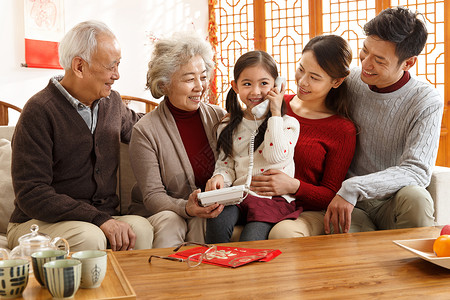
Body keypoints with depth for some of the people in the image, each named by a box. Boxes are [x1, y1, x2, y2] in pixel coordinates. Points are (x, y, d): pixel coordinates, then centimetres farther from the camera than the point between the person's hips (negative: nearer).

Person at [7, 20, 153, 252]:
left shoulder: (112, 101, 10)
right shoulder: (39, 111, -12)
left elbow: (136, 126, 37)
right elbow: (31, 194, -19)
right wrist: (99, 219, -27)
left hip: (103, 219, 5)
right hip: (38, 223, -5)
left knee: (140, 228, -27)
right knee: (90, 237, -36)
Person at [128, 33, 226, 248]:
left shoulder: (219, 117, 1)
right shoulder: (145, 131, -10)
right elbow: (152, 195, -11)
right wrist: (186, 208, -31)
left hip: (210, 215, 2)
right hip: (159, 213, -2)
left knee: (202, 222, -32)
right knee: (169, 221, -35)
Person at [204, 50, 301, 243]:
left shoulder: (287, 123, 3)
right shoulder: (229, 125, 14)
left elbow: (276, 156, -15)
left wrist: (275, 114, -10)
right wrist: (220, 177, -7)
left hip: (274, 199, -3)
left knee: (250, 242, -27)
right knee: (216, 221, -28)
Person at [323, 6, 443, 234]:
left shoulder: (426, 102, -8)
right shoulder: (350, 83, 2)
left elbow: (416, 171, -18)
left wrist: (354, 188, -29)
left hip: (394, 206, 0)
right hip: (350, 206, 0)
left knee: (414, 197, -34)